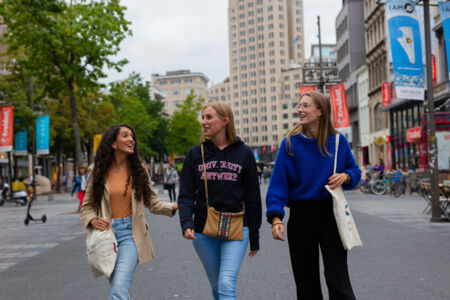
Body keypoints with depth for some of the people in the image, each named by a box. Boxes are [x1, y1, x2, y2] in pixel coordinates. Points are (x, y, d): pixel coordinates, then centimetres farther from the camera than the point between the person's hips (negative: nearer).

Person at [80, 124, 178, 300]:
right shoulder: (98, 172, 3)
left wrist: (174, 207, -10)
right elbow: (87, 206, 8)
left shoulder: (138, 170, 4)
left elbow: (153, 204, 7)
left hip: (130, 233, -2)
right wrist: (94, 221, -13)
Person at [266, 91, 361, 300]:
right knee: (306, 282, 10)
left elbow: (355, 171, 14)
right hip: (301, 217, 0)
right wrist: (276, 217, -20)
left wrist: (345, 177, -10)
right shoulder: (290, 143, -3)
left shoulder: (338, 141, 2)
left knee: (338, 280, -6)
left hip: (330, 215, 0)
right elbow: (278, 182, -9)